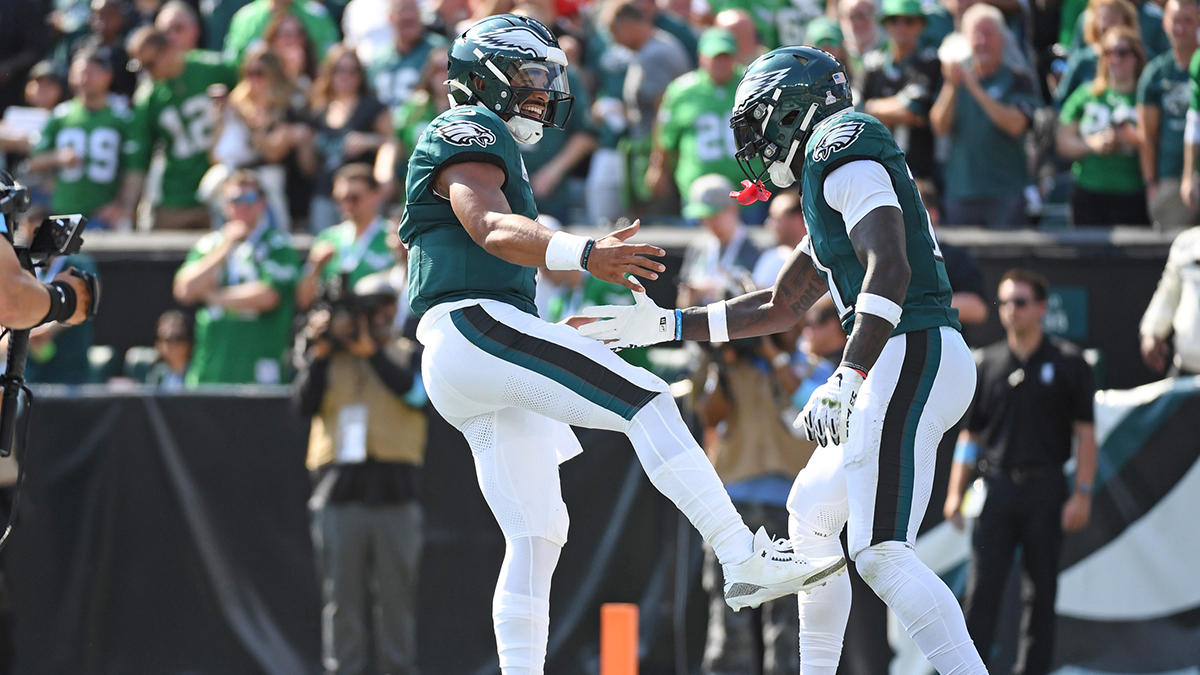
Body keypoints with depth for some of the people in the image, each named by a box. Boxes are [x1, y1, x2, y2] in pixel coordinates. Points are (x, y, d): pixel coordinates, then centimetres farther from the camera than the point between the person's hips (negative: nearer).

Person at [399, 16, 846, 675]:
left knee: (537, 535, 7)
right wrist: (585, 255, -37)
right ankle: (745, 560, -26)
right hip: (475, 330, -11)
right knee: (646, 402, -18)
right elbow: (490, 229, -20)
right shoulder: (467, 133, -1)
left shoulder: (484, 144, 31)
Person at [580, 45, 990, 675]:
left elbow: (889, 269, -21)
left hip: (912, 357, -11)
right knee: (811, 512, 23)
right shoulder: (832, 180, 26)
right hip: (907, 363, 11)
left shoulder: (842, 150, -6)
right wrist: (665, 325, 36)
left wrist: (846, 381, -27)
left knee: (880, 554, -19)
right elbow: (779, 308, 35)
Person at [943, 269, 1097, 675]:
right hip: (996, 487, 1)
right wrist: (955, 492, 6)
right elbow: (970, 435, 13)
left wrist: (1082, 494, -8)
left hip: (1045, 489, -1)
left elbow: (1085, 434, 1)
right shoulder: (988, 364, 9)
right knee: (981, 591, -5)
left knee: (1042, 592, 3)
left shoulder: (1067, 364, 2)